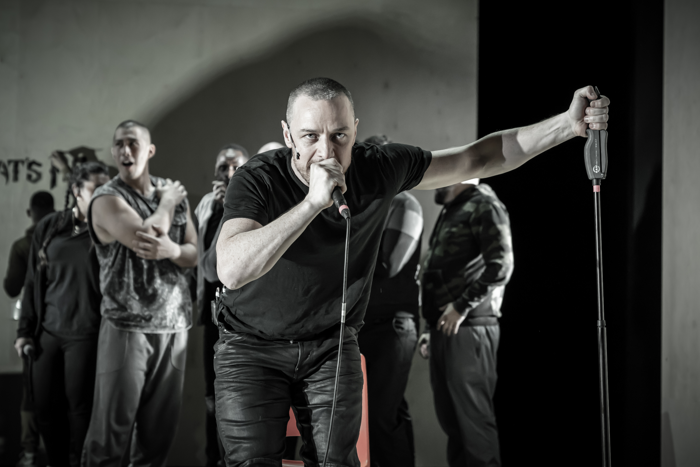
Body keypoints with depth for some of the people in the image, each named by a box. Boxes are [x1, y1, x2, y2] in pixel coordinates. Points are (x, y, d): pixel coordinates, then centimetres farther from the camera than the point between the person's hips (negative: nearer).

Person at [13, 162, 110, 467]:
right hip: (48, 332, 3)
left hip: (85, 334, -3)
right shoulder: (49, 227, 6)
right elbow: (33, 282, 9)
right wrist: (25, 329, 7)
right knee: (44, 407, 7)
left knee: (78, 407, 0)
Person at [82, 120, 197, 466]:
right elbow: (146, 238, -18)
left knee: (159, 428, 6)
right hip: (128, 325, -5)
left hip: (174, 324, 5)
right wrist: (167, 202, 0)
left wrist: (171, 249, -14)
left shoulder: (174, 194, 15)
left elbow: (194, 254, 9)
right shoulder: (107, 199, -3)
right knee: (112, 427, -5)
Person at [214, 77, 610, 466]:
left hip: (331, 344, 3)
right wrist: (313, 201, -47)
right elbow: (232, 270, -41)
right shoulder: (257, 181, -24)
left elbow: (479, 158, -2)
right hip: (254, 345, -3)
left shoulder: (379, 168, -12)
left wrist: (569, 124, -11)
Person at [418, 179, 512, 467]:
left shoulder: (484, 206, -3)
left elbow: (501, 266, -15)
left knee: (474, 419, -11)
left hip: (468, 328, -9)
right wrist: (430, 329, 18)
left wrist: (461, 306, -14)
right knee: (451, 420, 9)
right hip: (444, 330, 9)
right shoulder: (450, 212, 24)